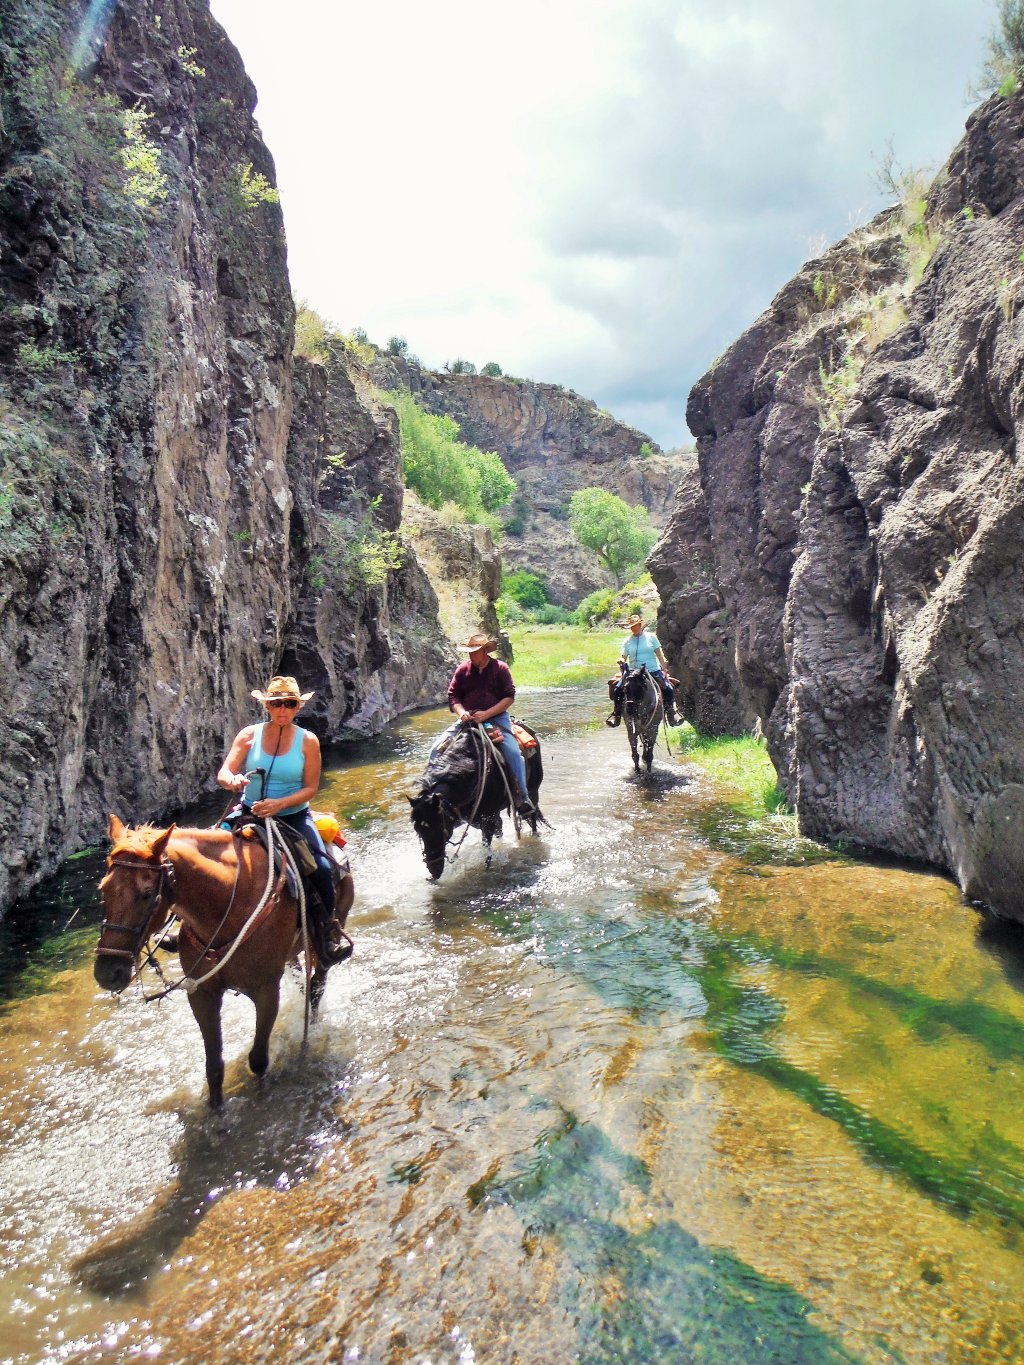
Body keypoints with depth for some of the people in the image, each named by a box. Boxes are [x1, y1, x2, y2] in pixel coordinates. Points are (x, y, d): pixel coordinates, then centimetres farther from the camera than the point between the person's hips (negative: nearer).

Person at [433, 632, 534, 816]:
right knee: (437, 749, -13)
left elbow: (509, 697, -6)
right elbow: (453, 696, 6)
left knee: (513, 751, -25)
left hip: (496, 717, -3)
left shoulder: (500, 668, -1)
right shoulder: (462, 670, 7)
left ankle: (522, 797, -13)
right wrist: (462, 712, -16)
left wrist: (486, 714, -17)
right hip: (468, 719, 3)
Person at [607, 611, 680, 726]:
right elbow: (623, 657, 10)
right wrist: (621, 661, -14)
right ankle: (617, 714, -3)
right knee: (617, 689, -19)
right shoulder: (627, 641, 8)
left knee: (669, 689, -20)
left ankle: (671, 713, 1)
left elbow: (659, 655, 7)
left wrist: (665, 671, 0)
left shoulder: (651, 637, 5)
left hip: (653, 670, -1)